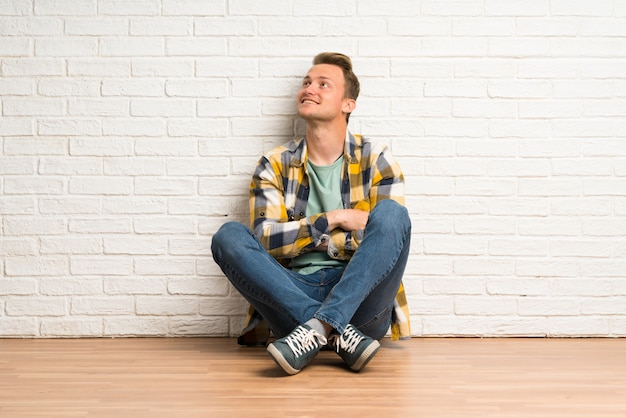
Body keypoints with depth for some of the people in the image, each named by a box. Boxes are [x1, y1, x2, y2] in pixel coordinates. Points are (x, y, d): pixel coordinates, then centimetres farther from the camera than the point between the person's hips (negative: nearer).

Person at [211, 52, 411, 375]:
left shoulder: (376, 160, 8)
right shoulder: (275, 164, 10)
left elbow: (390, 236, -4)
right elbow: (264, 239, -3)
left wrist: (305, 235, -6)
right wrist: (334, 220, -12)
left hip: (360, 297, -1)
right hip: (293, 293, 1)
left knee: (392, 213, -25)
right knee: (229, 236, -23)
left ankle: (318, 329, -37)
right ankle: (338, 333, -34)